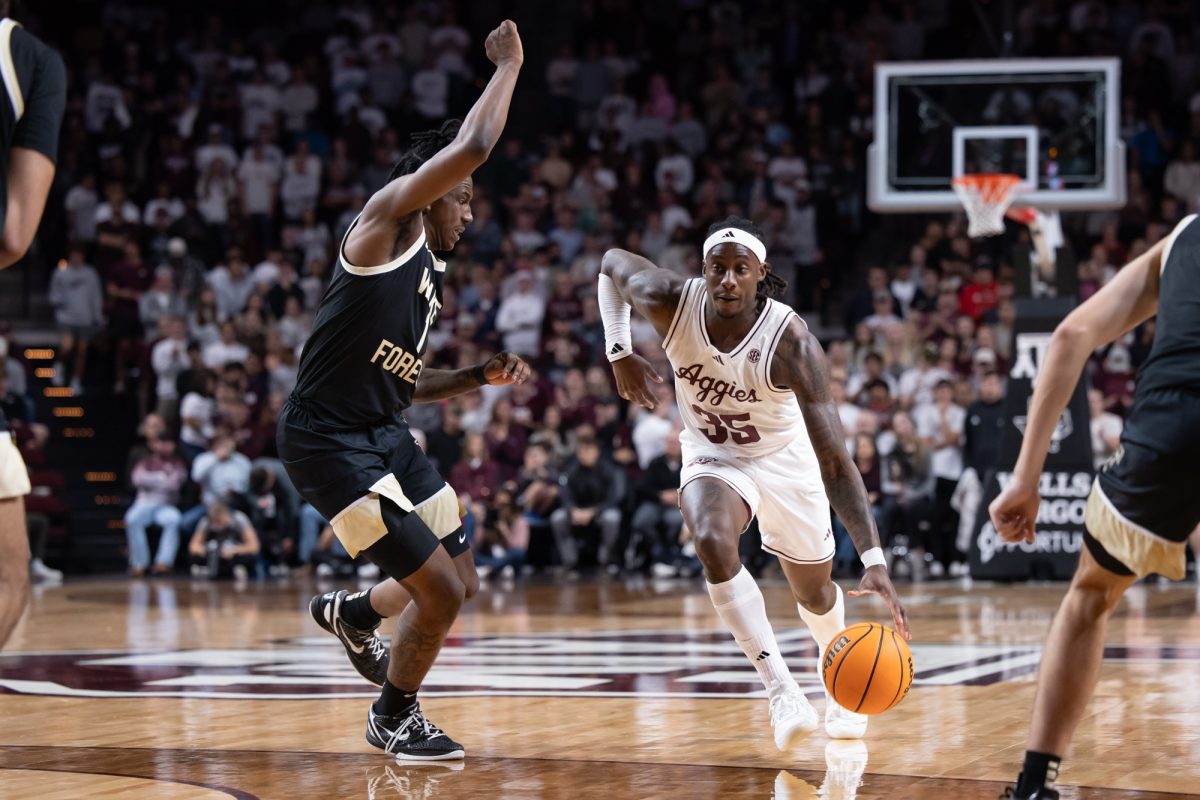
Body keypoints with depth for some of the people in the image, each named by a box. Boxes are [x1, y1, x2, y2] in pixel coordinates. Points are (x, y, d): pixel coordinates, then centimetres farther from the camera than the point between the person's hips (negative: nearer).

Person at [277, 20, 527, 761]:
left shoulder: (431, 277, 16)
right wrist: (508, 66, -11)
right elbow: (472, 146, -24)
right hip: (329, 442, -9)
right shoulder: (389, 219, -11)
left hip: (385, 435, 10)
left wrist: (482, 378, 10)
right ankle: (394, 720, 16)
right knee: (441, 593, -10)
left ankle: (351, 613, 42)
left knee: (461, 583, 14)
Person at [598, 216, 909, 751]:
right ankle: (782, 692, -22)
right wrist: (619, 353, -10)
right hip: (712, 454, 1)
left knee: (814, 591, 14)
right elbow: (612, 264, -3)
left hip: (783, 456, -1)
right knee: (712, 543, -31)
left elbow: (834, 460, -38)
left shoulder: (791, 342, -35)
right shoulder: (671, 302, -27)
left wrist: (874, 560, -46)